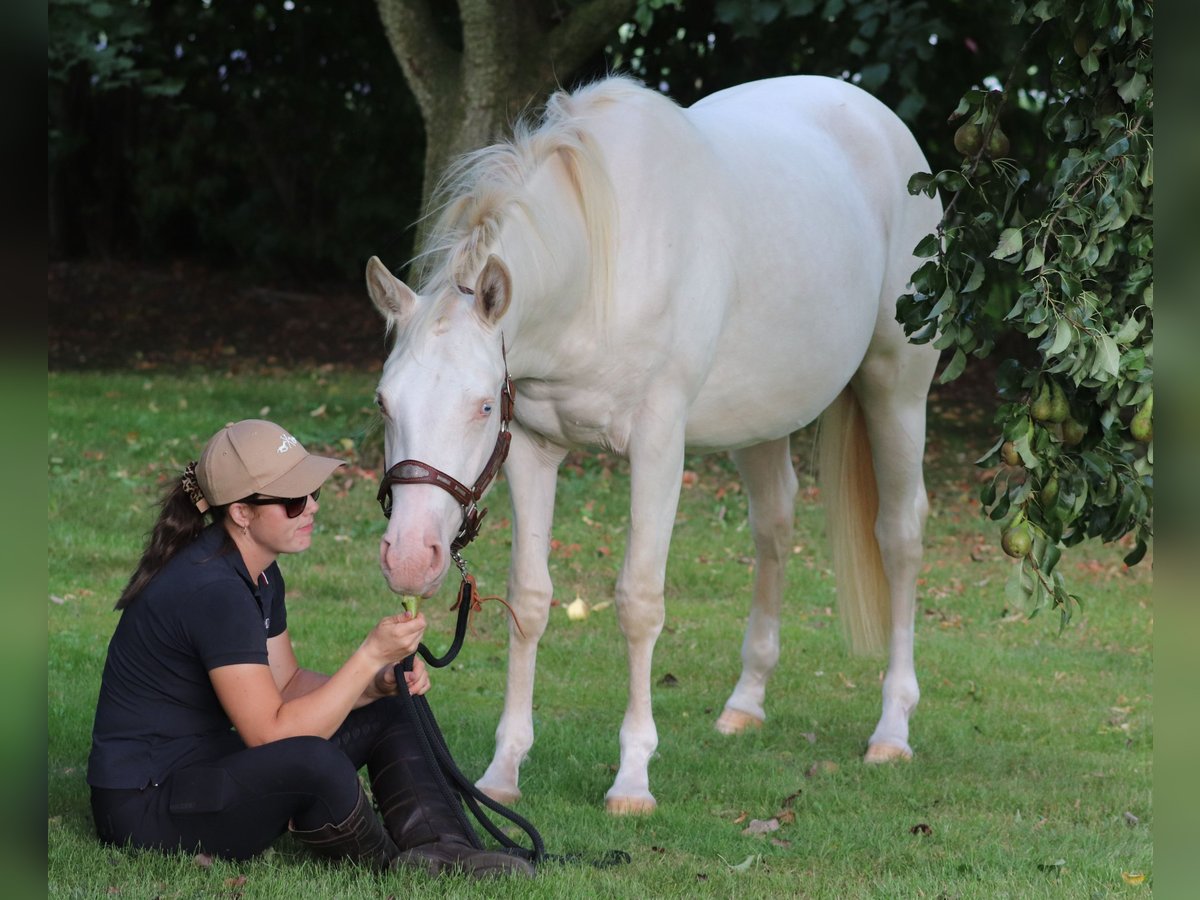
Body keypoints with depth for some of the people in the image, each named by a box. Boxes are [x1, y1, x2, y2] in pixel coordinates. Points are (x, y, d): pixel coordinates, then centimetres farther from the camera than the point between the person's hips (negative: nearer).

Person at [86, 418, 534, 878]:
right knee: (313, 762, -36)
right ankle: (391, 869, -8)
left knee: (390, 714, 7)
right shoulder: (212, 591, -25)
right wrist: (371, 655, -25)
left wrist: (379, 682, -2)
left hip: (207, 763, 11)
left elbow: (286, 684, 15)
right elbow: (273, 732, -28)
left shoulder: (259, 575, 6)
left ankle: (441, 845, -15)